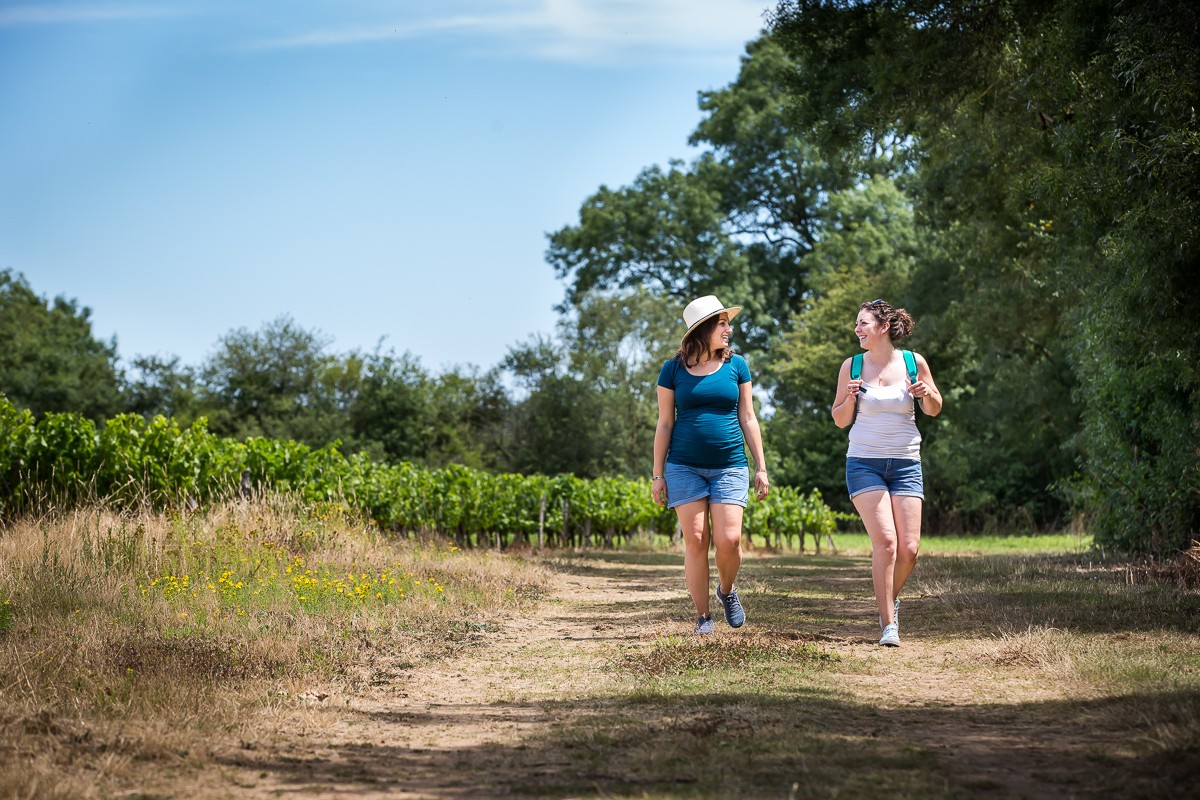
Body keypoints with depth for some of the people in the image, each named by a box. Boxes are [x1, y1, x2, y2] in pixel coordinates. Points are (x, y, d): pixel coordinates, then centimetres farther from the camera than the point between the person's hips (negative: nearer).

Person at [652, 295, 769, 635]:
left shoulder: (736, 365, 6)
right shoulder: (674, 369, 2)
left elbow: (748, 419, 10)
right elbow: (664, 424, 6)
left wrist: (761, 467, 7)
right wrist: (658, 474, 4)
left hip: (729, 466, 1)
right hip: (685, 467, -1)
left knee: (729, 540, -10)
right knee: (695, 541, -3)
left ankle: (727, 590, 20)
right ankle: (703, 617, 7)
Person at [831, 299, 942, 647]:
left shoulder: (913, 362, 1)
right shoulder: (851, 366, 0)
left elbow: (934, 410, 12)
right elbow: (840, 420, 8)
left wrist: (927, 393, -10)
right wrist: (850, 399, -12)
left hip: (906, 464, 1)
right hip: (864, 463, -1)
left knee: (909, 549, -4)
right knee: (885, 541, -16)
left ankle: (890, 598, 27)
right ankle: (889, 624, -10)